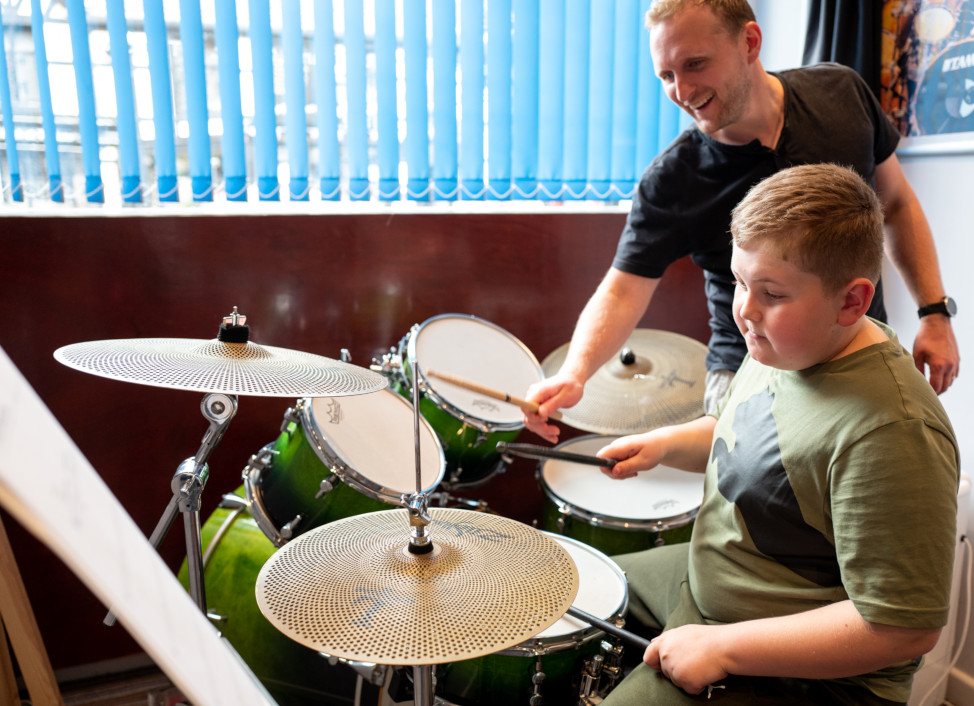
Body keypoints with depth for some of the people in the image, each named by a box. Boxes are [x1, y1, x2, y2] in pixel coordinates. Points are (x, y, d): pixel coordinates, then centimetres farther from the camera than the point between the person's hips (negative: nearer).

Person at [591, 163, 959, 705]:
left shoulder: (893, 433, -33)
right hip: (707, 575, 9)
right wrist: (668, 443, -6)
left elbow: (905, 627, -29)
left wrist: (722, 646, -25)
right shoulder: (785, 346, -6)